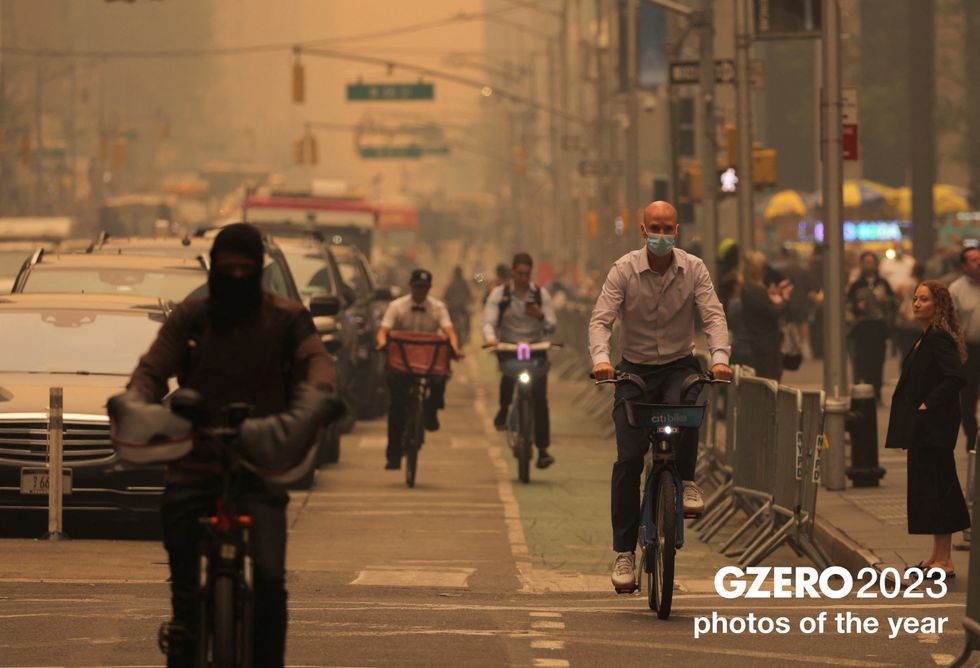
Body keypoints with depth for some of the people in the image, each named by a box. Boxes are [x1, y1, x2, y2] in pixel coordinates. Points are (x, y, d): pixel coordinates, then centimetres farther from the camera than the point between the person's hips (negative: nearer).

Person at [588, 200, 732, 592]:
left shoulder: (694, 269, -4)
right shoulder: (624, 270, -8)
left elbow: (713, 316, -12)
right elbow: (601, 320, -16)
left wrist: (720, 358, -31)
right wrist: (600, 359, -35)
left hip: (679, 365, 0)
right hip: (635, 369, 0)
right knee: (628, 459, -11)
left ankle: (686, 481, -12)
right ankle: (624, 551, -3)